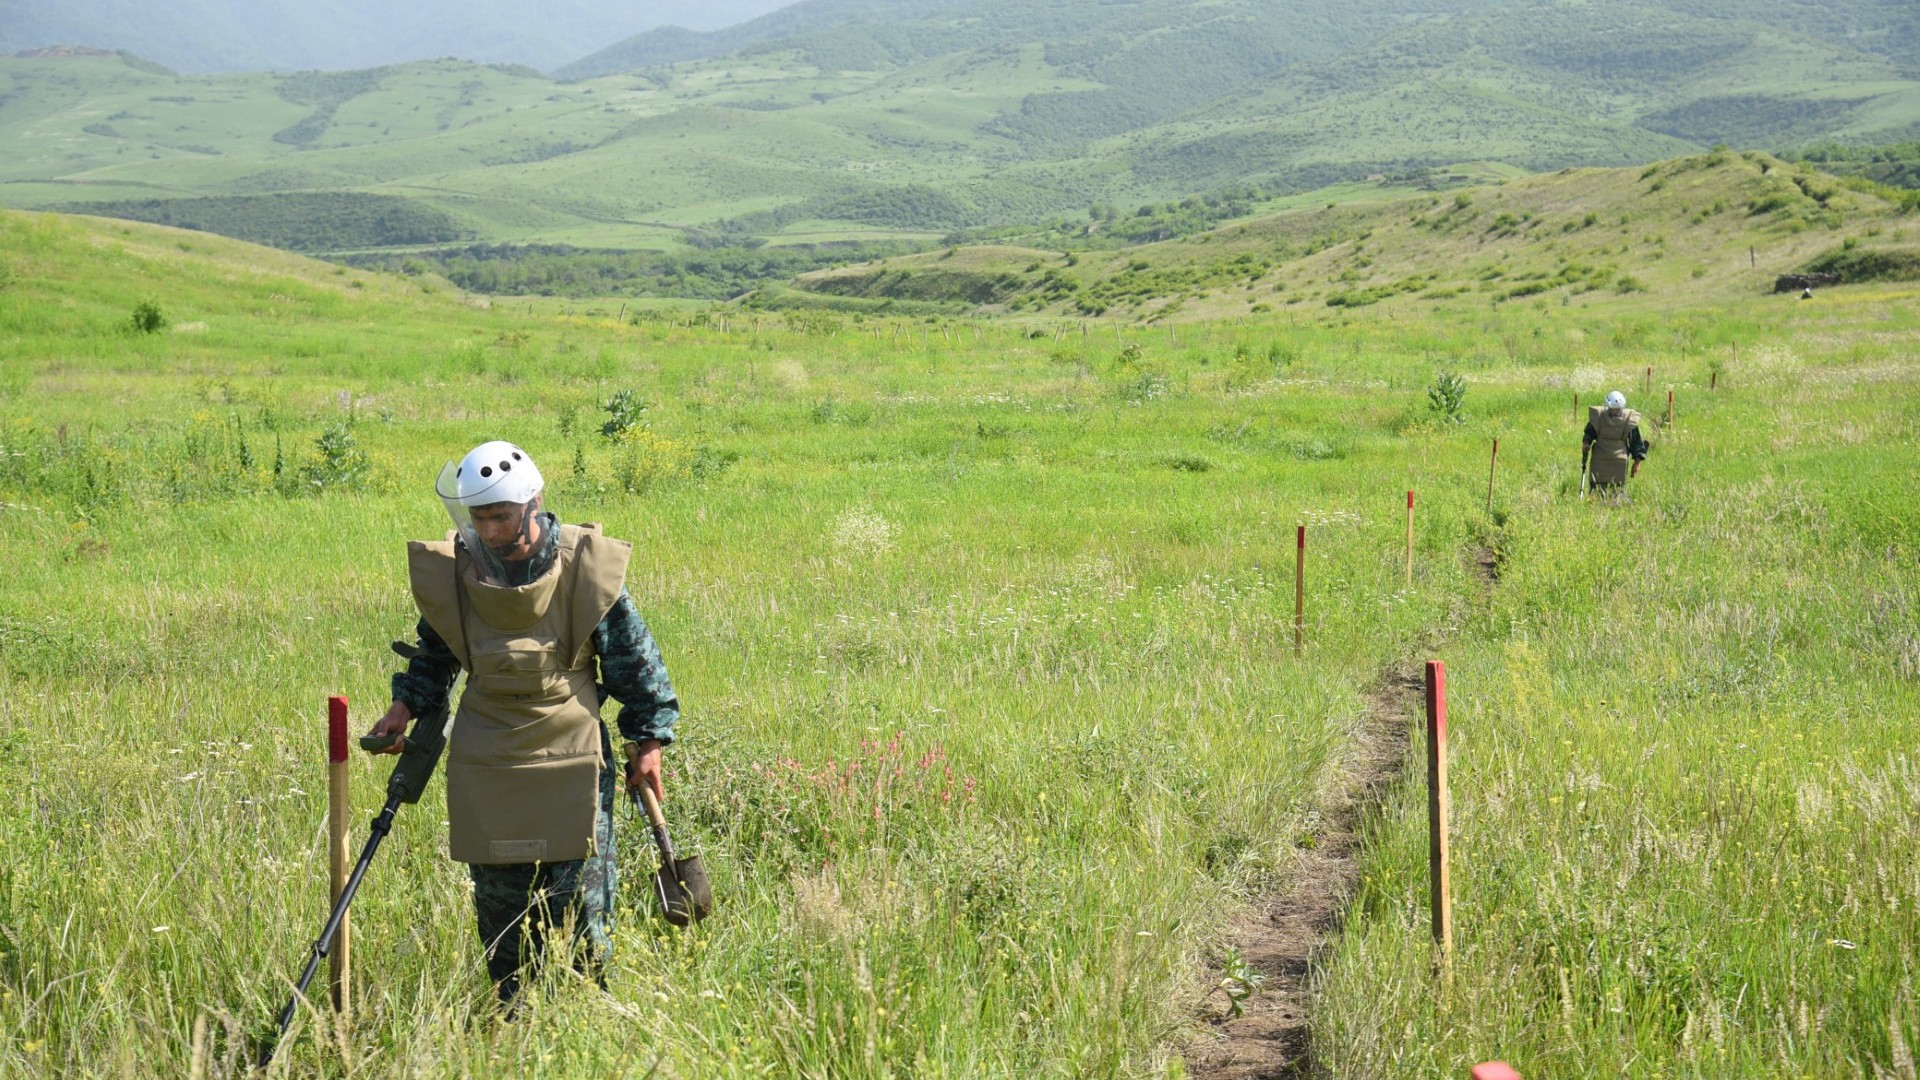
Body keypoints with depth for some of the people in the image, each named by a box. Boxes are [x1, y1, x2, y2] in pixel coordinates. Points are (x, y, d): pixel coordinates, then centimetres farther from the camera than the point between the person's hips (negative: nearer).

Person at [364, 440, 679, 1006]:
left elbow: (634, 656, 1)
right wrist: (406, 706, 2)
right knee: (498, 896, 6)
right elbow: (433, 655, 16)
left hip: (571, 753, -2)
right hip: (486, 761, 2)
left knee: (580, 892, -1)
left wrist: (648, 738, 3)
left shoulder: (587, 567, -10)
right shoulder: (449, 571, -3)